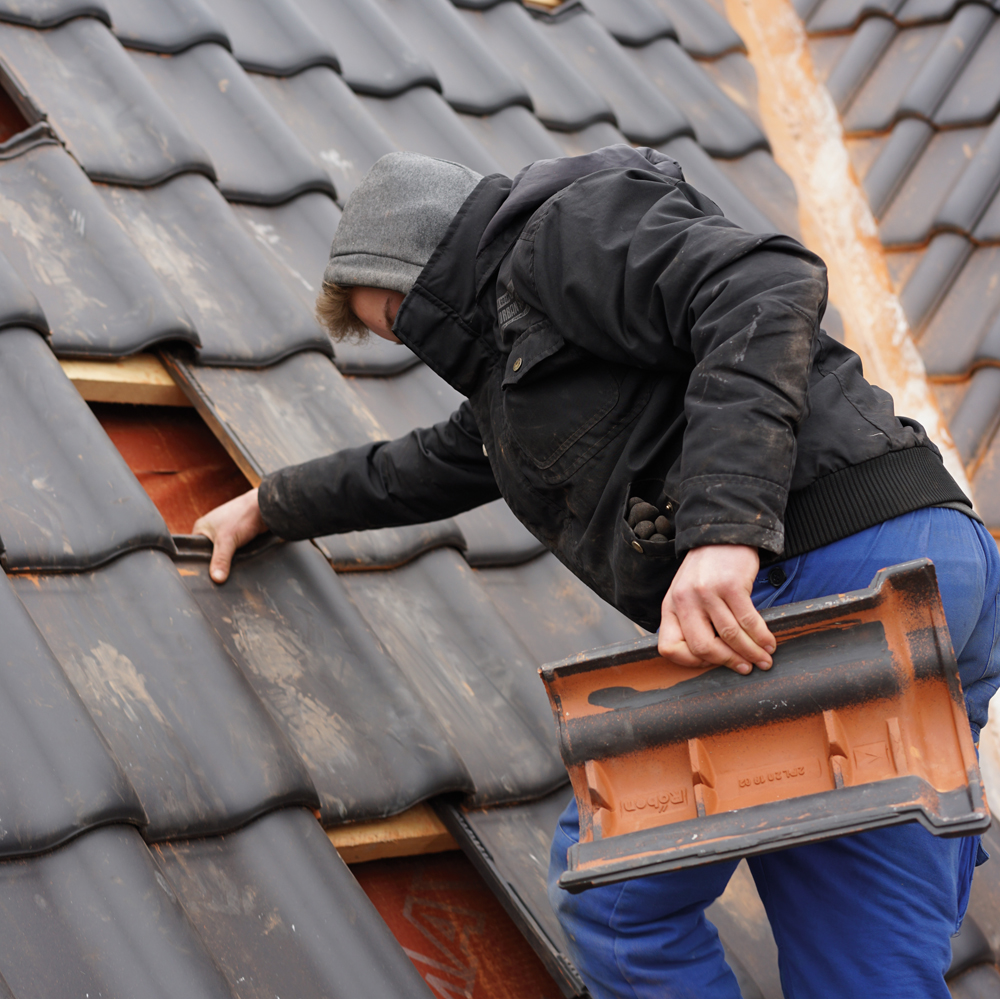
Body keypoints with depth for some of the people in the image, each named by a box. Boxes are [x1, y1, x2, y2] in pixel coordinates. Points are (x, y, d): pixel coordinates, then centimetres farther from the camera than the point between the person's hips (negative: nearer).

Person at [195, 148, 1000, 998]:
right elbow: (436, 466, 49)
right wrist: (271, 506, 60)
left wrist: (722, 528, -26)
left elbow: (767, 289, -17)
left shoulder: (567, 227, 1)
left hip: (826, 570, -10)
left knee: (611, 892, -1)